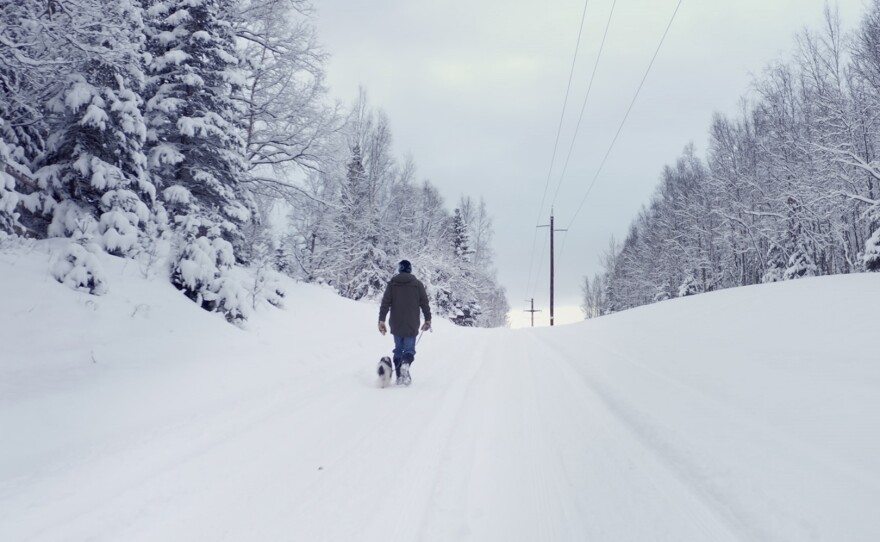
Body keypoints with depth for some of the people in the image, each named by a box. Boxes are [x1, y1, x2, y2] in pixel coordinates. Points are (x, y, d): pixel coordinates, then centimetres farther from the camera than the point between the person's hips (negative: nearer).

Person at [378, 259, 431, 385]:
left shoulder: (392, 283, 2)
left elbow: (385, 303, -3)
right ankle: (406, 363, -27)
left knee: (398, 349, 15)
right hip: (411, 326, -1)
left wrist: (381, 321, -3)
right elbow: (425, 303, 1)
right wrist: (427, 320, 10)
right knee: (409, 349, 5)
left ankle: (399, 376, 12)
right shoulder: (417, 284, 0)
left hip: (396, 325, 2)